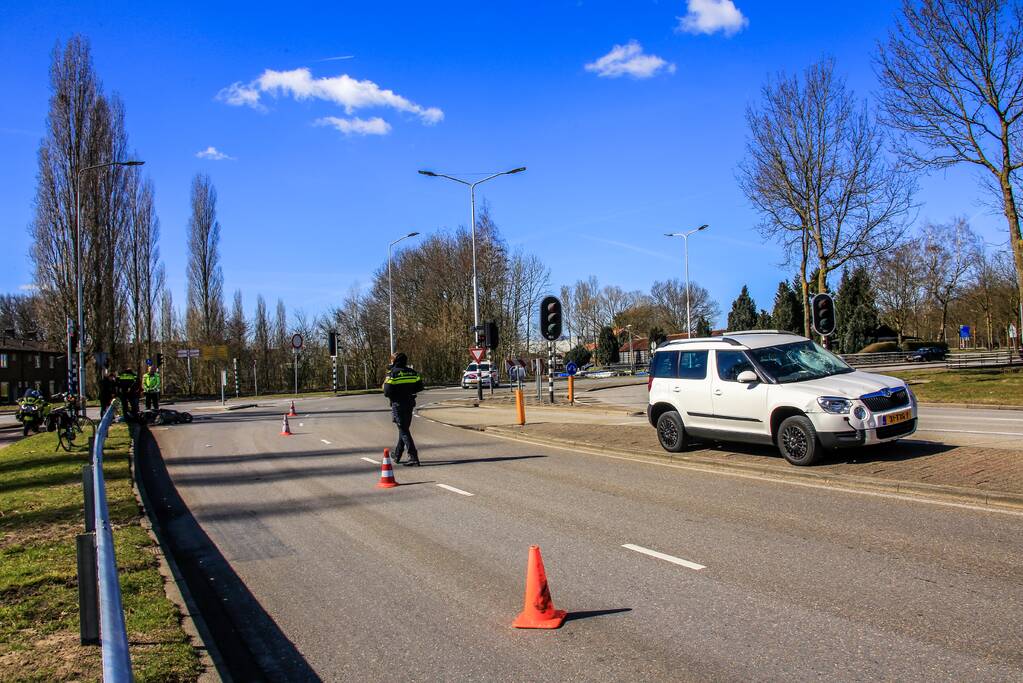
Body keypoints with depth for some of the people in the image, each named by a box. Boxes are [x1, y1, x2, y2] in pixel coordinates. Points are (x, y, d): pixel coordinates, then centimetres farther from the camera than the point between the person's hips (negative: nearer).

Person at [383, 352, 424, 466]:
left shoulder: (392, 373, -11)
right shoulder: (412, 372, 6)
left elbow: (387, 391, -16)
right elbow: (419, 387, 7)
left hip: (398, 404, -6)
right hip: (409, 404, 6)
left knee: (404, 431, -4)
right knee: (404, 428, 19)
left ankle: (413, 457, -12)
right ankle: (397, 454, 33)